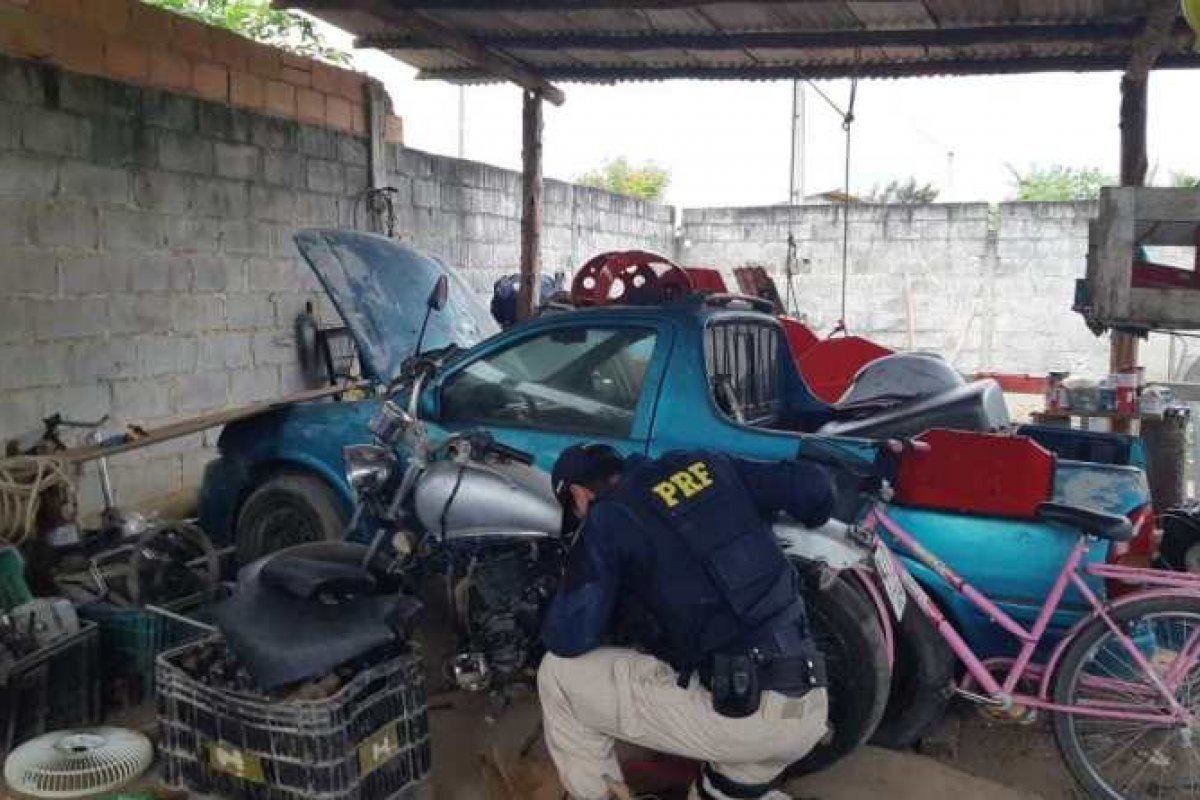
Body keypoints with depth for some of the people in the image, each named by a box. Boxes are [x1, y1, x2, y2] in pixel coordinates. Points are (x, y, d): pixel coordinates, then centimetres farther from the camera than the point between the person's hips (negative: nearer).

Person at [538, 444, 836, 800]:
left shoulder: (606, 520, 1)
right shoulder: (704, 464, 14)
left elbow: (568, 639, -3)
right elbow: (816, 486, 13)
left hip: (736, 710, -6)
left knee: (559, 674, 8)